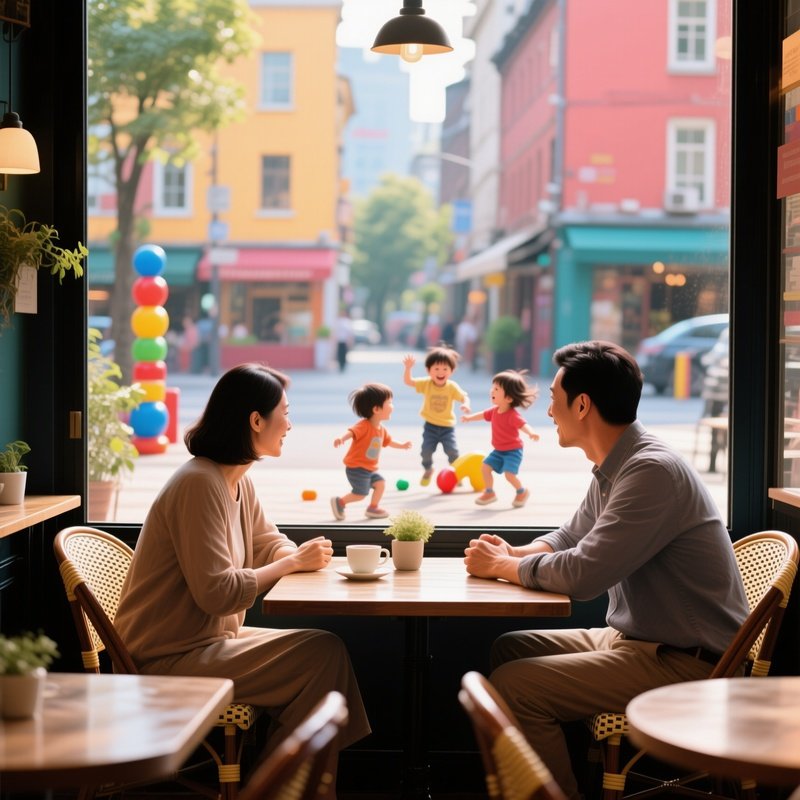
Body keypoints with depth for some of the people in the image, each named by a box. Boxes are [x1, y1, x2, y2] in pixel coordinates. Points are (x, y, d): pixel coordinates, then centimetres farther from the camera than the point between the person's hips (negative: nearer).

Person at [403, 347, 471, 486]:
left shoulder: (452, 387, -10)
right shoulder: (426, 384, -9)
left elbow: (464, 397, -9)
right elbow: (408, 381, -12)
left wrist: (465, 405, -32)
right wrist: (408, 368, -29)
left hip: (447, 426, -1)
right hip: (430, 426, 1)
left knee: (452, 451, -9)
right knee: (426, 450, -5)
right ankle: (428, 470, 27)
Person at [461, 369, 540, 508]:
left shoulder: (512, 414, -26)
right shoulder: (494, 410, -1)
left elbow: (523, 424, -40)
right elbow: (483, 415, 19)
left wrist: (531, 433, -60)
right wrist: (469, 417, 27)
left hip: (513, 450, -8)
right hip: (498, 450, 8)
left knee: (509, 474, -18)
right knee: (485, 467, 4)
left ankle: (522, 492, 10)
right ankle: (489, 493, 23)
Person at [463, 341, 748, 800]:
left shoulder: (653, 470, -23)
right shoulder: (614, 469, 8)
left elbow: (582, 575, -27)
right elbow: (570, 539, 23)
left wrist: (501, 566, -10)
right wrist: (510, 555, 2)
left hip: (686, 663, -10)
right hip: (635, 639, 10)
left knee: (515, 685, -18)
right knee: (511, 648, 14)